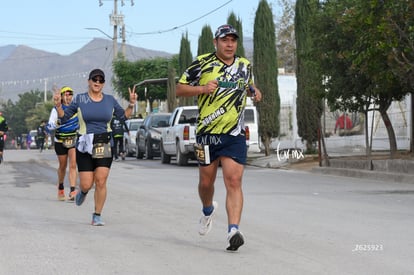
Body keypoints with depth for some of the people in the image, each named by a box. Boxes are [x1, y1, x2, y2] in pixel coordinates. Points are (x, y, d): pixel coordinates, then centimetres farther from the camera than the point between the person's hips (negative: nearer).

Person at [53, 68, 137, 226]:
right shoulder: (80, 99, 1)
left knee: (101, 182, -8)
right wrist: (58, 106, -12)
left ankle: (97, 216, 3)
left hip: (104, 146, 1)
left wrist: (131, 104, 0)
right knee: (87, 184, -4)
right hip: (84, 146, -1)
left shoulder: (110, 100, 7)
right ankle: (83, 191, 36)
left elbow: (123, 116, 15)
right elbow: (64, 117, 5)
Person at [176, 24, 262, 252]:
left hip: (235, 135, 1)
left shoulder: (245, 65, 10)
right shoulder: (202, 63, -2)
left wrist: (254, 92, 7)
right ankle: (208, 210, 43)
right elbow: (180, 89, 0)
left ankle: (233, 230, -19)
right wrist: (203, 88, -17)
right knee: (206, 182, 11)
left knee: (234, 181, -13)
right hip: (207, 133, -1)